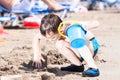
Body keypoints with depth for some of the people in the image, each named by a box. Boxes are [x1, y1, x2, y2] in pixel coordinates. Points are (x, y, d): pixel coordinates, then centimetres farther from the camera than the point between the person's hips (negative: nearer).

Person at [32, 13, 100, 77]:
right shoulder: (53, 31, -18)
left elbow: (95, 23, -36)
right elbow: (36, 38, -1)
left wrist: (85, 26, -55)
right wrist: (36, 54, -13)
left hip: (92, 46, -7)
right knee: (59, 44, -19)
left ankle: (94, 68, -34)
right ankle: (78, 66, -2)